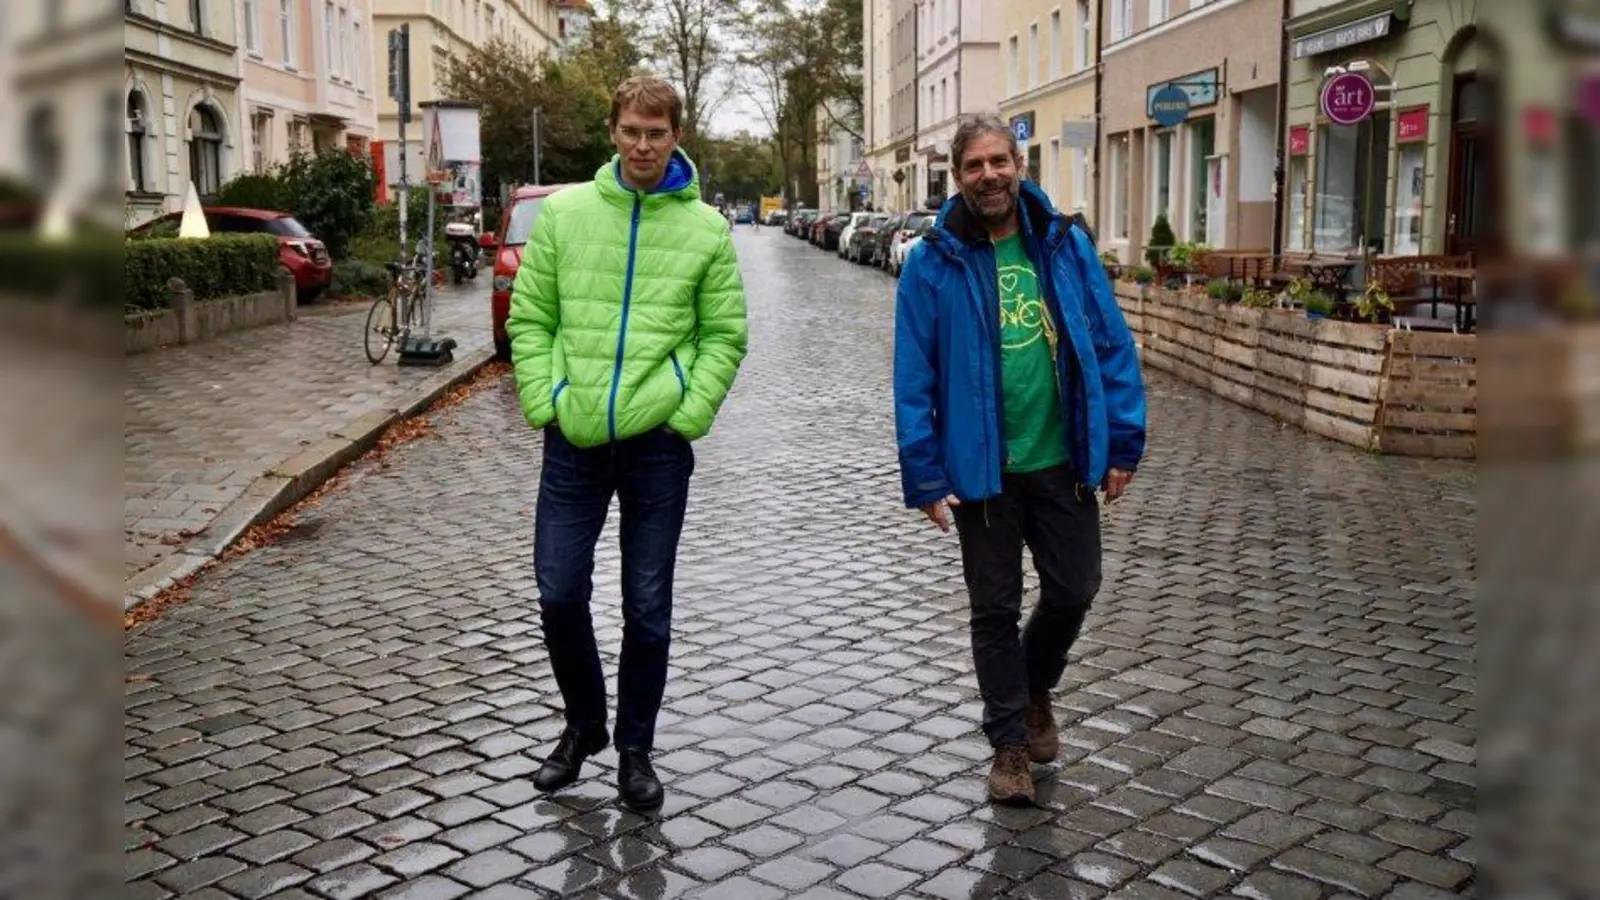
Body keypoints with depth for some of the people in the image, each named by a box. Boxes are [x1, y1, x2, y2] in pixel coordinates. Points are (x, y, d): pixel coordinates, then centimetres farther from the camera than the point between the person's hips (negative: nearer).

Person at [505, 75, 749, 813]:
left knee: (647, 608, 7)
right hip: (573, 440, 1)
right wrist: (543, 404, -6)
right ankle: (583, 723, 30)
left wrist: (688, 415, -9)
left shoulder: (706, 229, 1)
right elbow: (529, 319, 5)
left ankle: (635, 749, 24)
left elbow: (725, 336, 1)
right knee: (560, 595, 5)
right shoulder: (563, 212, 3)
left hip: (657, 444, -1)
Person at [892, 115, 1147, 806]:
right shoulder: (934, 263, -6)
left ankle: (1035, 689, 41)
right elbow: (914, 377, -7)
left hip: (1064, 461, 2)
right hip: (982, 469, -2)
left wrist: (1122, 444, -1)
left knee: (1074, 590, 12)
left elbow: (1112, 346, 2)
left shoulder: (1066, 245, 1)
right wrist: (924, 475, -10)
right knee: (995, 608, 9)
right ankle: (1009, 743, 24)